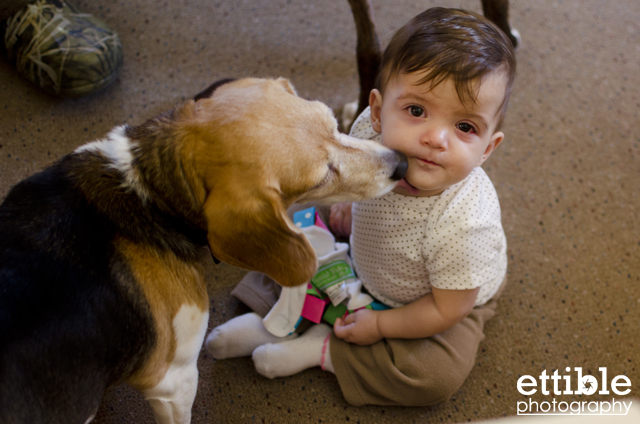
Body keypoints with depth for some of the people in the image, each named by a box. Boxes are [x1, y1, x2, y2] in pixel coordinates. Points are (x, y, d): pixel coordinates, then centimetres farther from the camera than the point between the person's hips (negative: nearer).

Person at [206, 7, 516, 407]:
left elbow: (446, 309, -25)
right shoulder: (371, 128, -31)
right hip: (371, 261, 5)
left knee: (437, 375, -23)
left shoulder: (462, 224, -43)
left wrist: (380, 325, -15)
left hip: (446, 300, -4)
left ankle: (322, 348, -9)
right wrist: (348, 207, -4)